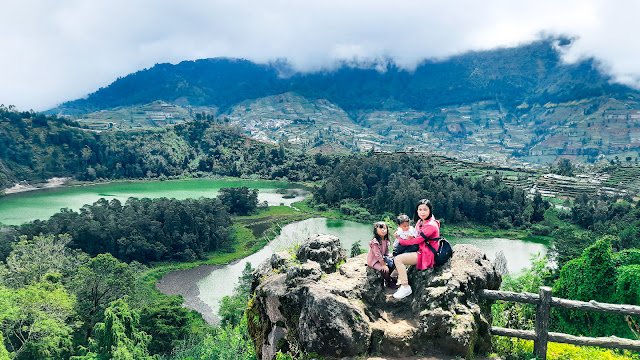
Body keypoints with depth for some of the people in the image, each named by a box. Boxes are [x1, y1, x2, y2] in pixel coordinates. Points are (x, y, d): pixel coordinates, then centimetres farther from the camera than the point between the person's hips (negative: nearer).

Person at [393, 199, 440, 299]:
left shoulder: (431, 225, -22)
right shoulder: (420, 221, 8)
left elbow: (417, 240, -21)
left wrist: (401, 241, -7)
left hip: (426, 255, -10)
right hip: (420, 251, 10)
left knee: (397, 259, -18)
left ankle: (406, 287, -15)